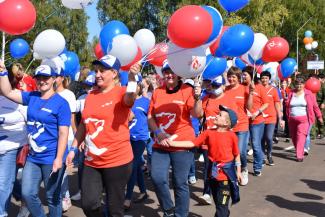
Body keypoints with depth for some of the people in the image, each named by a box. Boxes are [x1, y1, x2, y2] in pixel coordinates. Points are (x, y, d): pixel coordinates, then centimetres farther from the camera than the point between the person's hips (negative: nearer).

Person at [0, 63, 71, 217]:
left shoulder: (61, 103, -12)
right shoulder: (31, 97, 6)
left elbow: (63, 133, -15)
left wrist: (59, 159, -20)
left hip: (52, 159, -6)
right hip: (33, 157, 6)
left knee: (52, 197, 8)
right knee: (27, 194, 11)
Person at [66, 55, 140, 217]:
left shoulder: (121, 93, -7)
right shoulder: (90, 96, 10)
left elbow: (130, 99, -32)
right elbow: (83, 125, 17)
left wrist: (131, 77, -49)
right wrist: (73, 149, 14)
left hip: (117, 160, -5)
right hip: (92, 161, 6)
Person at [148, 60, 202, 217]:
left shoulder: (187, 90, -4)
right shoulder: (157, 92, 7)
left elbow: (196, 114, -12)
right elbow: (150, 117, 8)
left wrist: (197, 98, -29)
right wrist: (158, 132, -8)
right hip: (160, 145, 4)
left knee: (180, 183, 4)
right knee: (157, 178, -4)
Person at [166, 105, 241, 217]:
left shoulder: (231, 135, -8)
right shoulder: (209, 132, -1)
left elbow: (236, 154, 1)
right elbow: (192, 143, -4)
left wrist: (238, 171, 3)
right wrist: (172, 143, -11)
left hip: (226, 174, -4)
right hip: (213, 173, 4)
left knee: (222, 204, -2)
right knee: (218, 203, 19)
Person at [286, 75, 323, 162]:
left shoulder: (309, 94, 3)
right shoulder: (291, 93, 9)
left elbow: (315, 106, 8)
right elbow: (287, 106, 10)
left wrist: (319, 116, 11)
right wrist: (288, 116, 5)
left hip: (304, 119, -3)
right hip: (292, 119, 4)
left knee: (301, 136, -14)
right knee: (293, 137, 9)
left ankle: (299, 156, -15)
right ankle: (298, 151, 30)